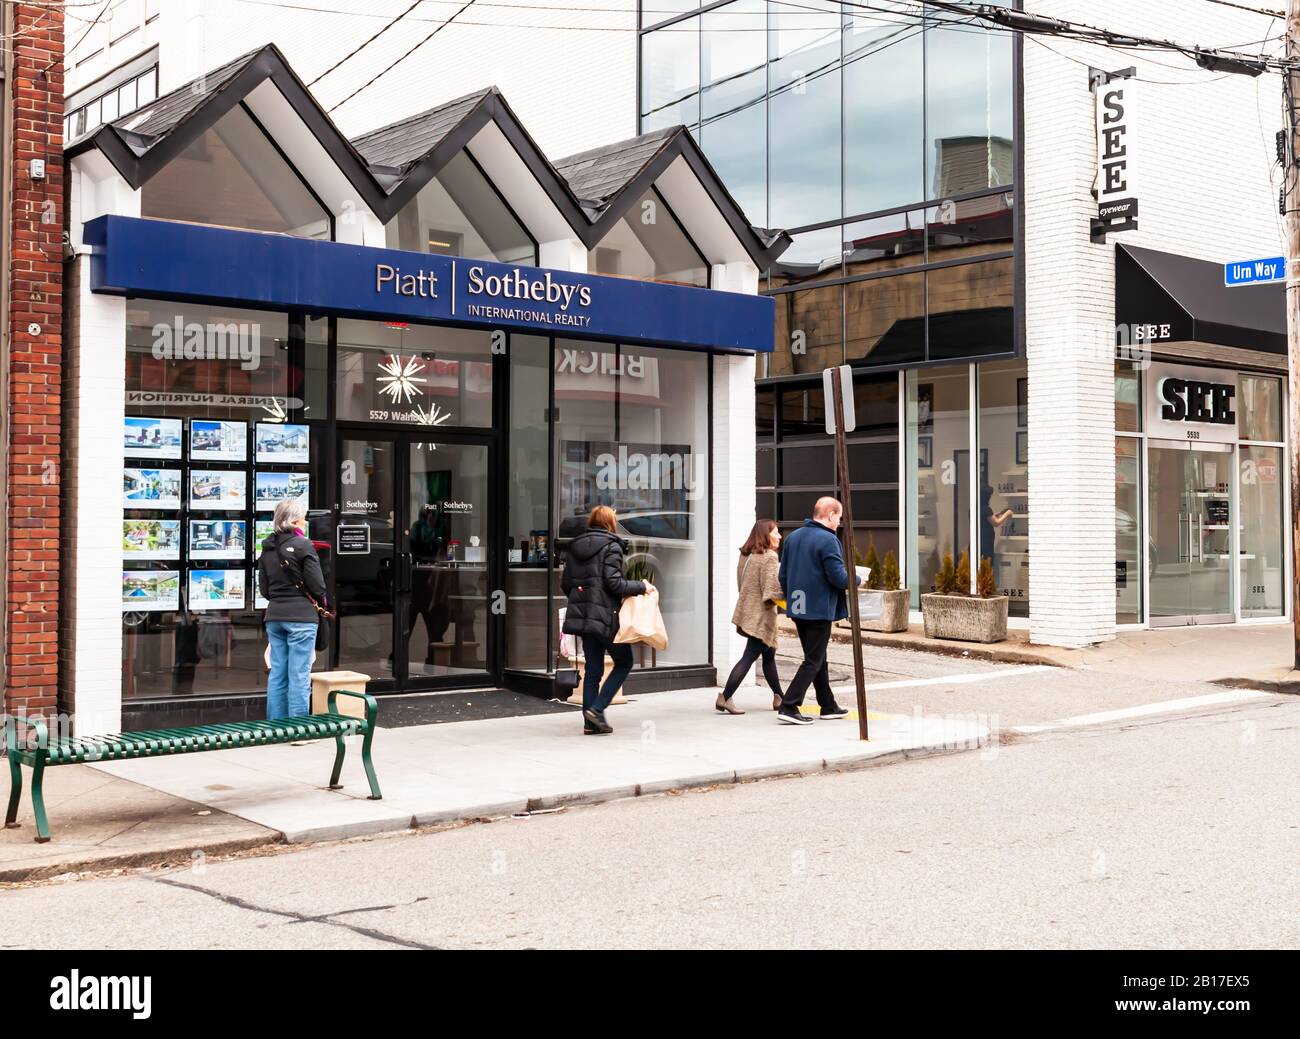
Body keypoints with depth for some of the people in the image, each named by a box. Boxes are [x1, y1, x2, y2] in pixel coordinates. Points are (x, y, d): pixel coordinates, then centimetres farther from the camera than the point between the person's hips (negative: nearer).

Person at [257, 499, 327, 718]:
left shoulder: (267, 548, 9)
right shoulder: (303, 546, -10)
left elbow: (263, 589, 12)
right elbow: (317, 585, -11)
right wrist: (321, 602, 8)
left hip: (274, 615, 6)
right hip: (301, 615, -6)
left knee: (277, 673, 11)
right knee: (299, 675, -3)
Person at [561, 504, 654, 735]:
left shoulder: (575, 547, 12)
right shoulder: (611, 546, -8)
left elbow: (565, 584, 12)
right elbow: (614, 583, -16)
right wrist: (641, 587, -4)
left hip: (582, 615, 7)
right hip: (606, 615, -7)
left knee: (592, 669, 11)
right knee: (624, 663, 8)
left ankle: (590, 721, 9)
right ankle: (597, 709, -4)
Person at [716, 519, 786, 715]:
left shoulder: (745, 555, 10)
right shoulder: (769, 557, -15)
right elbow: (771, 590, -20)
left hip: (746, 612, 9)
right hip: (760, 616, -9)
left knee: (769, 654, 18)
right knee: (749, 656, -7)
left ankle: (779, 698, 25)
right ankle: (725, 697, -10)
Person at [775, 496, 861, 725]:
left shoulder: (793, 537, 9)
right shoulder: (827, 540, -15)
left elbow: (783, 575, 13)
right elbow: (839, 577, -18)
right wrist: (857, 580, 1)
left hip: (798, 610, 8)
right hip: (819, 610, -8)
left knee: (817, 658, 18)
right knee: (813, 661, -2)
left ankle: (828, 706, 27)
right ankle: (788, 707, -8)